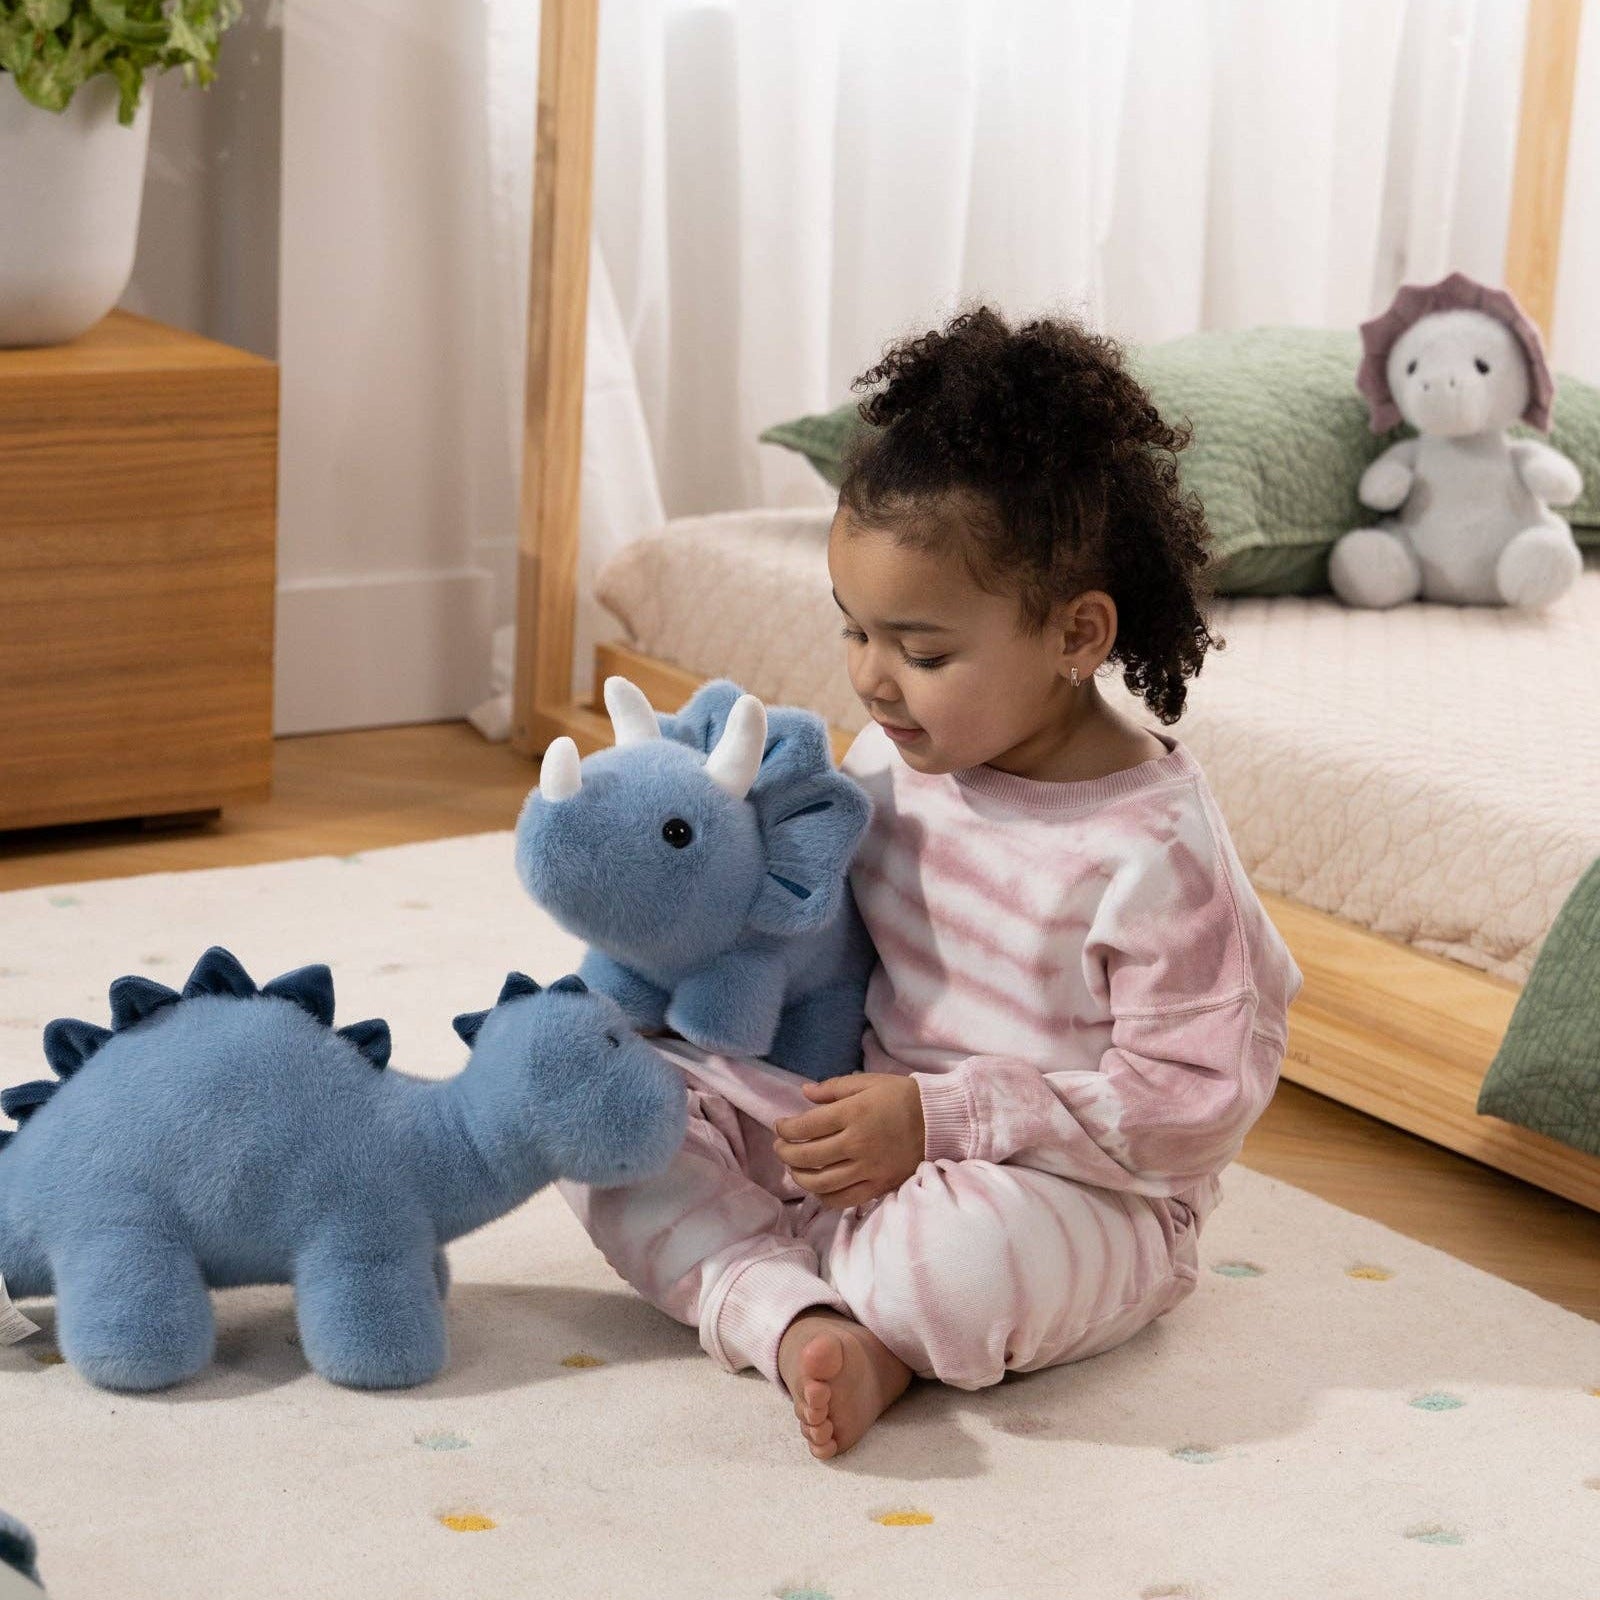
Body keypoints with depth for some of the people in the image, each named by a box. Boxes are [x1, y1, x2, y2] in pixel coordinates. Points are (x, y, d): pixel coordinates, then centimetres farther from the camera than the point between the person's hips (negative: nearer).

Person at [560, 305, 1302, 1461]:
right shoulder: (893, 757, 1)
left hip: (1071, 1197, -7)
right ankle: (800, 1321, -27)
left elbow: (1195, 1101, -20)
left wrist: (940, 1119, -23)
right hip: (867, 1132, 7)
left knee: (958, 1259, -41)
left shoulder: (1151, 847, -20)